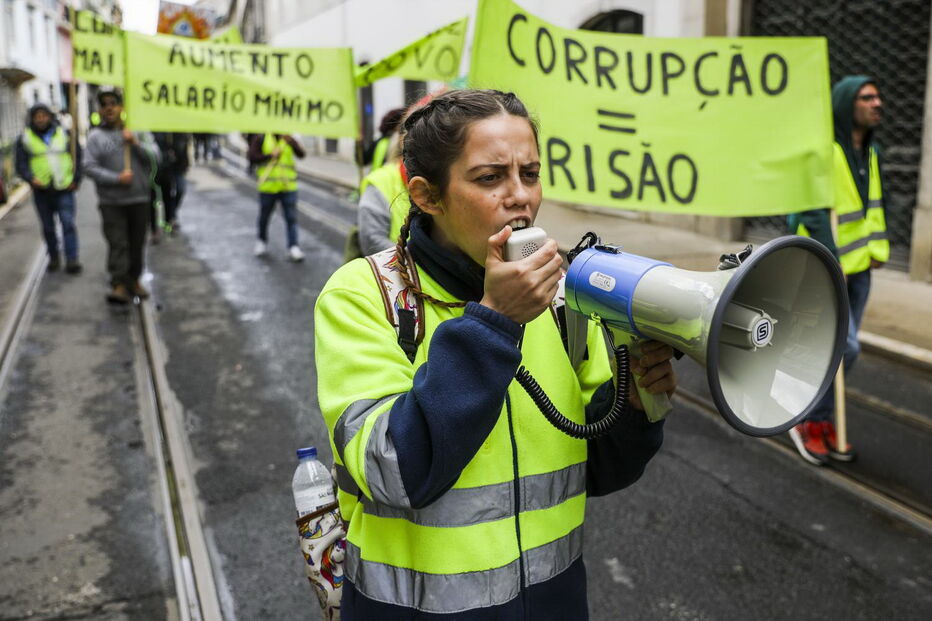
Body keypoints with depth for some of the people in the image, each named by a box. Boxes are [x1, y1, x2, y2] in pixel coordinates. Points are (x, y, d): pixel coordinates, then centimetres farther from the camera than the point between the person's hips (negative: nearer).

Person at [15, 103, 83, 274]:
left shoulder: (64, 134, 7)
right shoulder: (25, 138, 5)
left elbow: (78, 156, 9)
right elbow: (21, 164, 1)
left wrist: (76, 179, 0)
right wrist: (30, 178, -18)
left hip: (64, 189, -1)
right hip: (41, 190, 1)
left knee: (68, 224, -10)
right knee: (48, 227, 9)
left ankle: (72, 259, -8)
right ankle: (54, 257, 22)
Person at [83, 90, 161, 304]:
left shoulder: (138, 131, 8)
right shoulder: (95, 136, 2)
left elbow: (155, 157, 0)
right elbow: (89, 167, -4)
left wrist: (136, 143, -14)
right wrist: (116, 178, -15)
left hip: (139, 199, 2)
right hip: (111, 201, -2)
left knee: (137, 244, 10)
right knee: (117, 244, -9)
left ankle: (134, 280, 24)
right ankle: (119, 285, -9)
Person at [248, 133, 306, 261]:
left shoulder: (289, 140, 6)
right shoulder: (261, 139, 2)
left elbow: (301, 154, -8)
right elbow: (252, 157, -6)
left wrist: (290, 141, -24)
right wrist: (270, 155, -14)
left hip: (288, 188, 1)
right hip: (268, 187, 0)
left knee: (292, 218, -5)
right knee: (264, 217, 13)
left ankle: (293, 247, -4)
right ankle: (262, 242, 34)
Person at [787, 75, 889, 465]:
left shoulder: (870, 152, 9)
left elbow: (876, 203, 16)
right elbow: (814, 213, -21)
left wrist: (878, 248, 6)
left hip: (858, 267, 8)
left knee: (841, 347, 13)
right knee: (842, 347, -10)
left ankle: (822, 423, 26)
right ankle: (807, 422, 8)